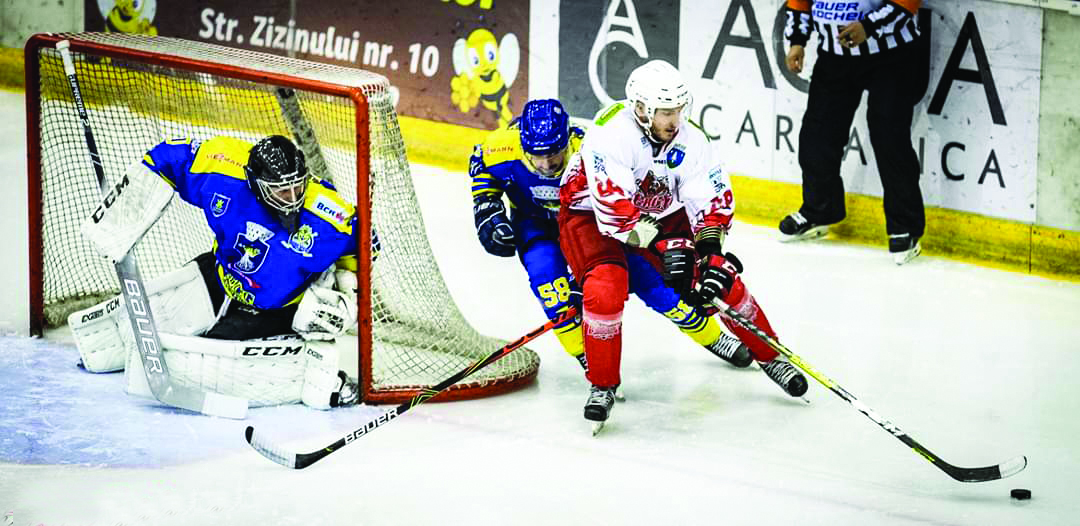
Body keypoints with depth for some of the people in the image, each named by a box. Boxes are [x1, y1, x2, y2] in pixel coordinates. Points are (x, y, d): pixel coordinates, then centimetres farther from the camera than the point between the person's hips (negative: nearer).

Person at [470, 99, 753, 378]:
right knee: (546, 273, -27)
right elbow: (482, 165, -4)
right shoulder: (504, 145, -30)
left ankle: (712, 337, 15)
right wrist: (487, 209, -14)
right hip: (535, 222, 1)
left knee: (646, 274, -4)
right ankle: (584, 354, -9)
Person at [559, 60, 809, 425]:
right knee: (606, 288, -29)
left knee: (721, 275, -4)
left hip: (659, 211, 5)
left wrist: (713, 254, -28)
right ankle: (602, 384, -9)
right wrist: (662, 244, -42)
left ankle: (769, 356, 16)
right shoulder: (611, 134, -33)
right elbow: (612, 207, -37)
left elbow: (713, 201, -13)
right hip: (590, 212, -5)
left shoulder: (690, 139, -17)